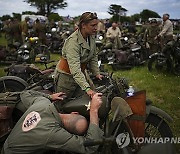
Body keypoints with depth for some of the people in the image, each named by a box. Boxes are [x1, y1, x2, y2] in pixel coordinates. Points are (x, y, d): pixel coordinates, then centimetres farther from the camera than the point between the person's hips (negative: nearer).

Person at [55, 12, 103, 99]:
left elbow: (93, 57, 9)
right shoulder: (73, 41, -30)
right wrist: (87, 88, -44)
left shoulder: (91, 37, -5)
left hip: (81, 73, 7)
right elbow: (75, 69, -38)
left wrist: (96, 73, -1)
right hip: (66, 76, -7)